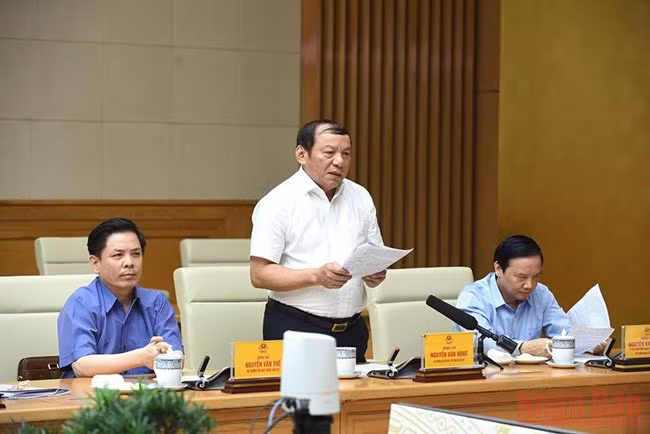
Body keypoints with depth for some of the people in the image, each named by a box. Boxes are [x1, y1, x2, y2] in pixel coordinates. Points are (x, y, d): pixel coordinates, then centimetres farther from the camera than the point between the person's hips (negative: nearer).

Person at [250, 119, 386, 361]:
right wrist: (316, 276, -22)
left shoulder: (361, 198, 11)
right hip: (294, 330, -5)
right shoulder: (278, 203, -6)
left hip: (351, 329, 5)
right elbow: (260, 275, -11)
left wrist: (376, 275, -7)